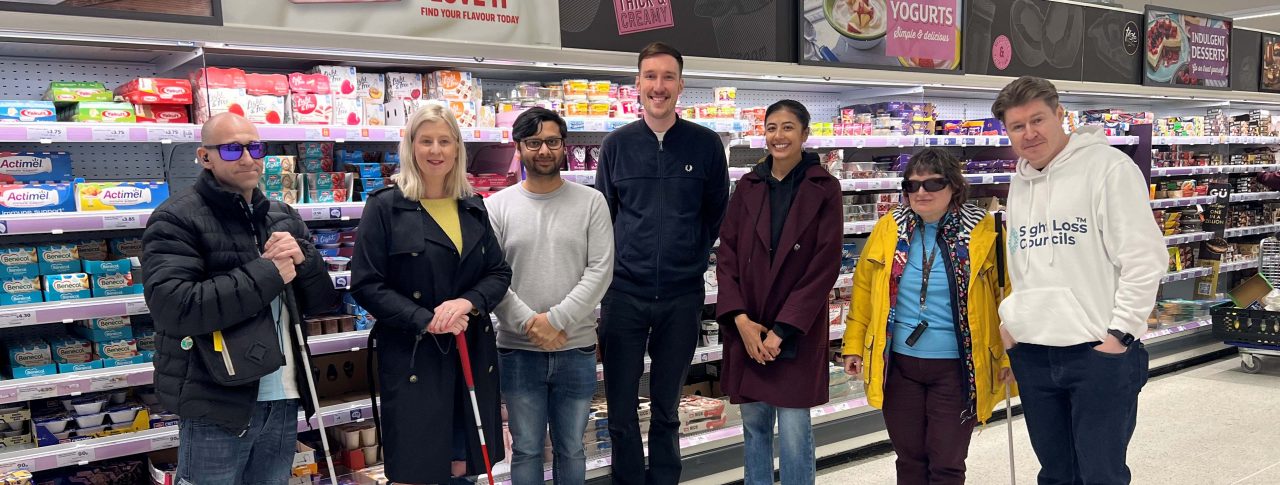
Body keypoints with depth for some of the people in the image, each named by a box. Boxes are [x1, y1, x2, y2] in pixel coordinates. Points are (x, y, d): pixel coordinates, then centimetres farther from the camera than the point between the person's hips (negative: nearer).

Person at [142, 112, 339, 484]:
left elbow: (322, 301, 12)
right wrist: (268, 273, -17)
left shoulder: (284, 218, 13)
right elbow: (172, 306, -21)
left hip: (283, 401, 6)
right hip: (216, 406, -5)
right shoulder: (176, 220, -6)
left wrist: (303, 259, -9)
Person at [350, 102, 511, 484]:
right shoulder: (385, 207, -4)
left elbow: (499, 273, 9)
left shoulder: (473, 206, 11)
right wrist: (426, 321, -18)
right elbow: (366, 285, -9)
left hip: (472, 352, 5)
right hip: (412, 356, -4)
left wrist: (468, 302, -12)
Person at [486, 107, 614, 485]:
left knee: (571, 449, 14)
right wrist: (531, 323, -15)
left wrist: (556, 319, -15)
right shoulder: (497, 206, 1)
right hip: (518, 351, 0)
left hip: (577, 349, 0)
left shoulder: (591, 202, 0)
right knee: (526, 450, 11)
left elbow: (600, 270, -7)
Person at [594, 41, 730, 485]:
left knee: (667, 408, 14)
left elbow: (718, 214, 9)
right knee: (622, 411, 7)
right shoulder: (617, 144, 2)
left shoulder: (706, 144, 0)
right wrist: (608, 270, 4)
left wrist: (693, 257, 5)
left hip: (683, 295, 0)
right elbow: (602, 216, 9)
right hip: (624, 293, 1)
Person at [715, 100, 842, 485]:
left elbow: (825, 266, -8)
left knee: (794, 430, -2)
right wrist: (740, 318, -7)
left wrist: (783, 329, -12)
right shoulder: (748, 186, 6)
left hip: (798, 330, -3)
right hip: (747, 327, 3)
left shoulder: (823, 189, -3)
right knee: (754, 423, 11)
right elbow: (726, 254, 5)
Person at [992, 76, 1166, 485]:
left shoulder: (1107, 167, -9)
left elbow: (1144, 258, -13)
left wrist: (1119, 334, -15)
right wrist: (1010, 321, 10)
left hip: (1099, 352, -6)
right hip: (1031, 354, 7)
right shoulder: (1019, 184, 13)